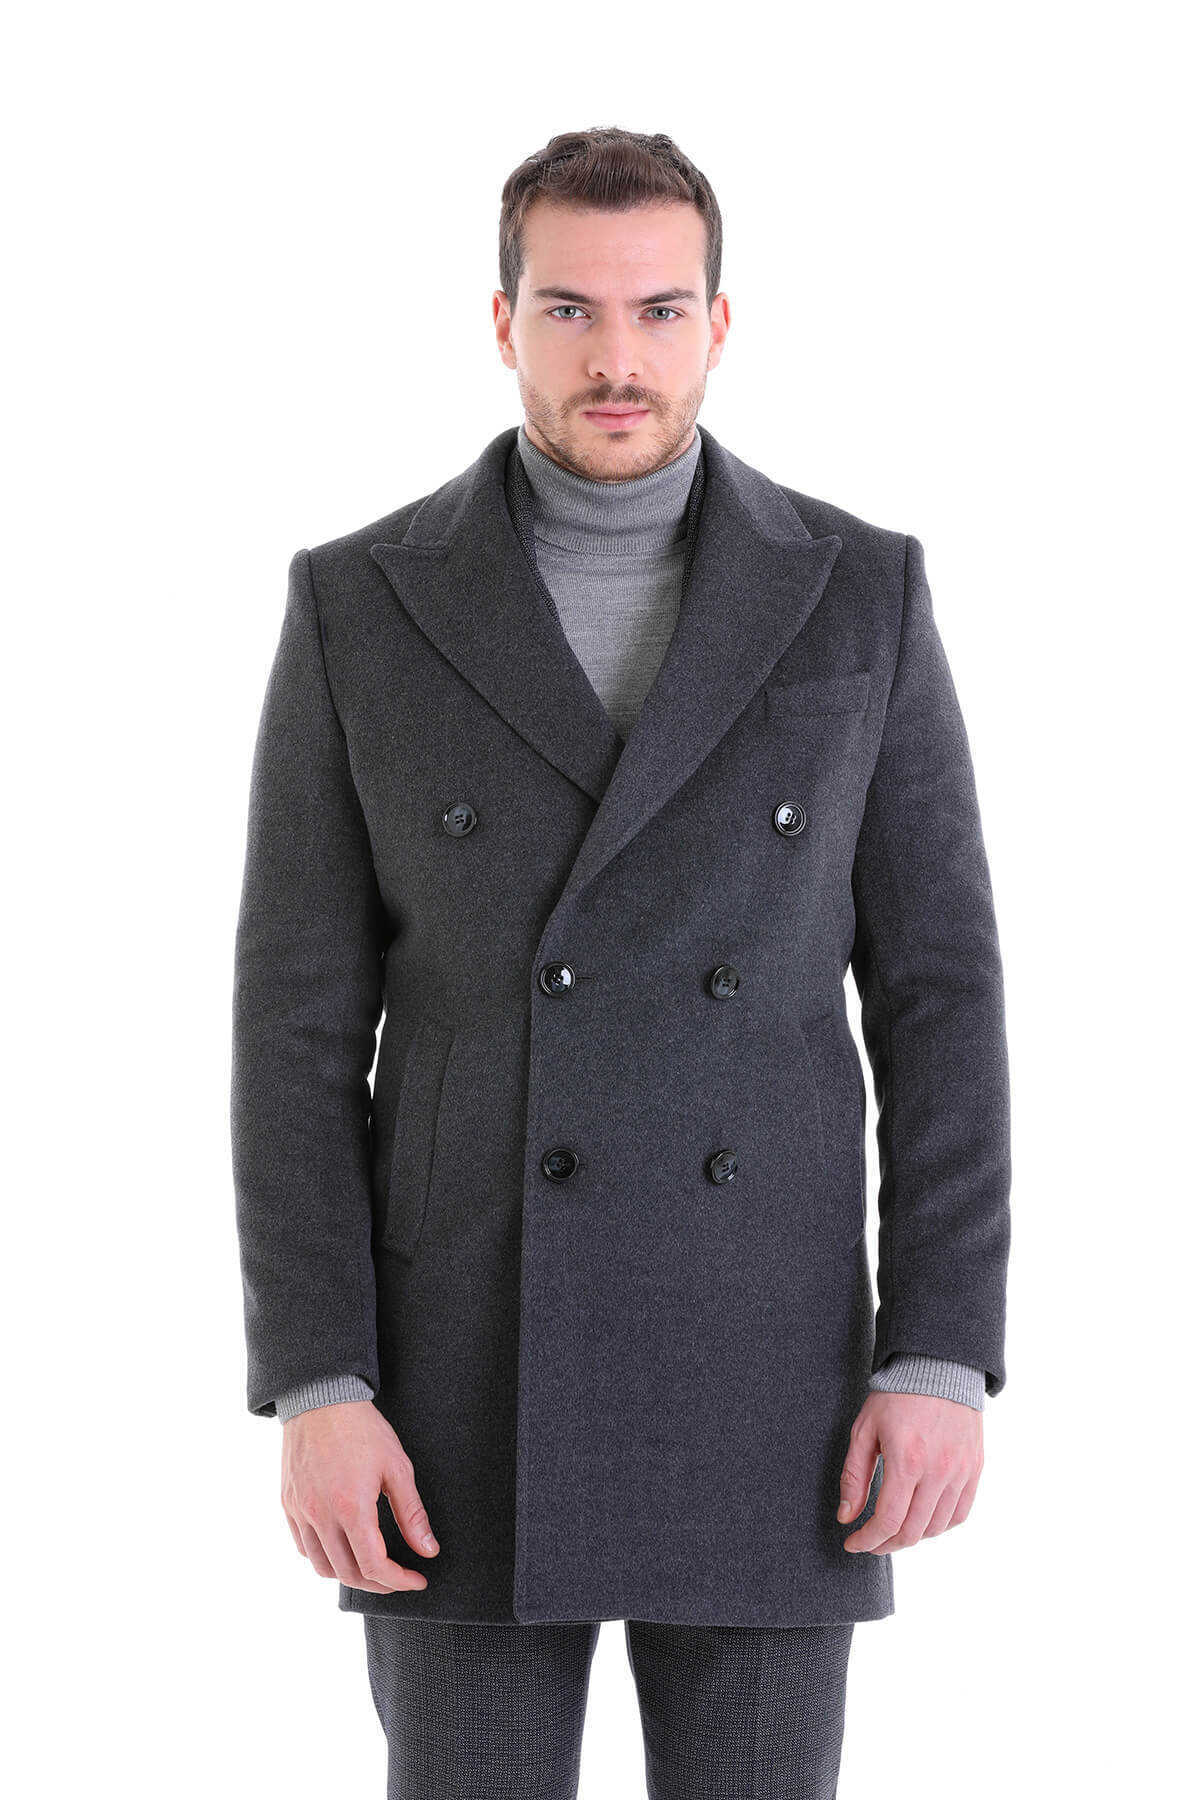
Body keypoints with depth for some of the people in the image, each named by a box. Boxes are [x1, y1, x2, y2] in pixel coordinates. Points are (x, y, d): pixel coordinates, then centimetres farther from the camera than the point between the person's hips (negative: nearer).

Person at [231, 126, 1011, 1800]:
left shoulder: (859, 594, 2)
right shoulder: (361, 605, 0)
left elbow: (936, 993, 2)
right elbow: (301, 1023, -1)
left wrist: (944, 1358, -6)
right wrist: (315, 1389, -8)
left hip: (758, 1363, 1)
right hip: (469, 1366, 0)